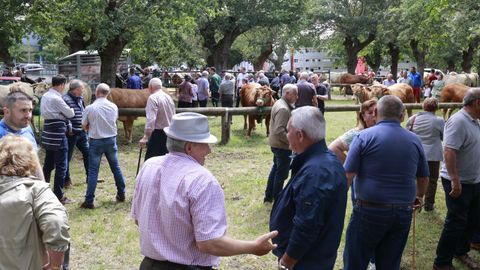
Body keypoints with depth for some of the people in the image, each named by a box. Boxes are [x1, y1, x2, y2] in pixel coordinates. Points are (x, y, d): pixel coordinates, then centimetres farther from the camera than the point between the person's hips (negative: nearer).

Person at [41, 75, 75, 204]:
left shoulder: (45, 96, 10)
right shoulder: (56, 98, -16)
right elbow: (70, 113, -9)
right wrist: (71, 109, 13)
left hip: (48, 135, 9)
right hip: (57, 134, -9)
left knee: (48, 164, 18)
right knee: (61, 166, -2)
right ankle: (58, 196, 2)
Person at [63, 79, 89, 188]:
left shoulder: (80, 99, 12)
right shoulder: (65, 99, -15)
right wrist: (69, 128, -20)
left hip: (82, 132, 8)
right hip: (71, 133, -8)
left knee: (87, 153, 12)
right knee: (67, 156, 4)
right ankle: (66, 180, 16)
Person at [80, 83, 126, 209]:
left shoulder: (89, 108, -13)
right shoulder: (114, 107, -2)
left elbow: (84, 126, -3)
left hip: (96, 141, -3)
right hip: (111, 139, 3)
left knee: (93, 171, 1)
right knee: (116, 167, 15)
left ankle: (89, 201, 3)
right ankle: (121, 195, 25)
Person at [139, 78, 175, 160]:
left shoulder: (153, 98, -12)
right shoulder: (169, 97, 13)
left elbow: (151, 119, -22)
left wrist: (145, 137, -24)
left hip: (158, 134, -8)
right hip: (170, 134, 8)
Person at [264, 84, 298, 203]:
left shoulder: (280, 103, 7)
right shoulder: (283, 109, -25)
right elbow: (279, 131, -31)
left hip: (277, 144, 10)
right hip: (282, 145, -10)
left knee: (276, 169, 22)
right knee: (282, 173, 3)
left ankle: (269, 196, 32)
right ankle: (277, 199, 16)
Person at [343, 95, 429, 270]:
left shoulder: (364, 137, -8)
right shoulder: (415, 141, 5)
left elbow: (347, 176, -13)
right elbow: (423, 177, 17)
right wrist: (419, 197, 35)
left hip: (369, 211, -4)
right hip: (403, 213, 4)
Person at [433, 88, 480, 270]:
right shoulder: (459, 121, -21)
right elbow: (449, 151, -28)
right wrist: (455, 180, -31)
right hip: (459, 183, -9)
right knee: (456, 223, -1)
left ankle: (461, 252, 37)